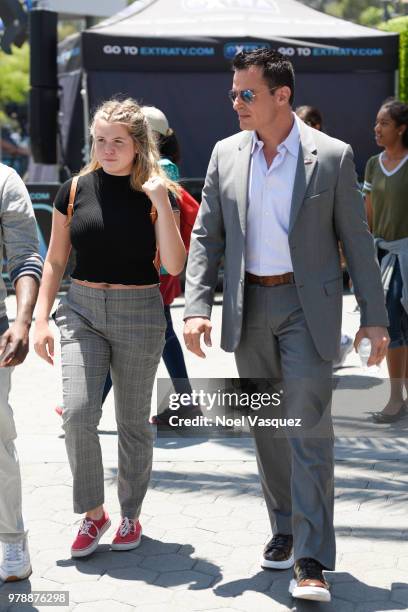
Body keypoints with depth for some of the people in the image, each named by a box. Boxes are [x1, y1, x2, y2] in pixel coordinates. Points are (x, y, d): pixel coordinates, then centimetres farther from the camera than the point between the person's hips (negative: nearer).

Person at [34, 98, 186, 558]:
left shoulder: (156, 194, -3)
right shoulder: (75, 191, 3)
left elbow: (174, 265, -12)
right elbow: (55, 261, 8)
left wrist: (160, 201, -18)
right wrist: (41, 320, 1)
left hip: (139, 314, -1)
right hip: (82, 311, 1)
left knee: (133, 422, 7)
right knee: (77, 414, -12)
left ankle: (130, 516, 26)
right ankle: (92, 513, 8)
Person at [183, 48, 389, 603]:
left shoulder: (332, 156, -6)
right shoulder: (226, 155, 5)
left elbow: (356, 239, -2)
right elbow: (206, 236, 6)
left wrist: (374, 318, -4)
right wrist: (197, 306, -4)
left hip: (308, 306, -4)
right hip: (249, 307, 4)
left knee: (308, 428, -9)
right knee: (268, 427, 13)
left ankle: (311, 561, -5)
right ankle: (284, 530, 30)